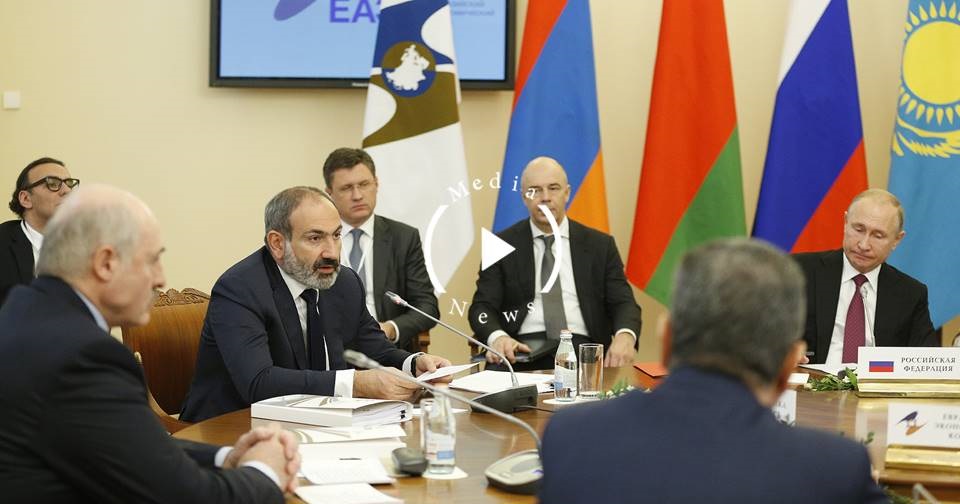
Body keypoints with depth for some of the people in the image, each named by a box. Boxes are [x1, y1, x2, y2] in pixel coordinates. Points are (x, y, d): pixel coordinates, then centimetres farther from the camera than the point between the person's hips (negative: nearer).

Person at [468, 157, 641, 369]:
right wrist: (497, 337, -20)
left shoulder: (599, 245, 15)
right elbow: (483, 306, 5)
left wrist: (625, 336, -17)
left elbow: (623, 302, 8)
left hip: (583, 347, 1)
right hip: (522, 350, -1)